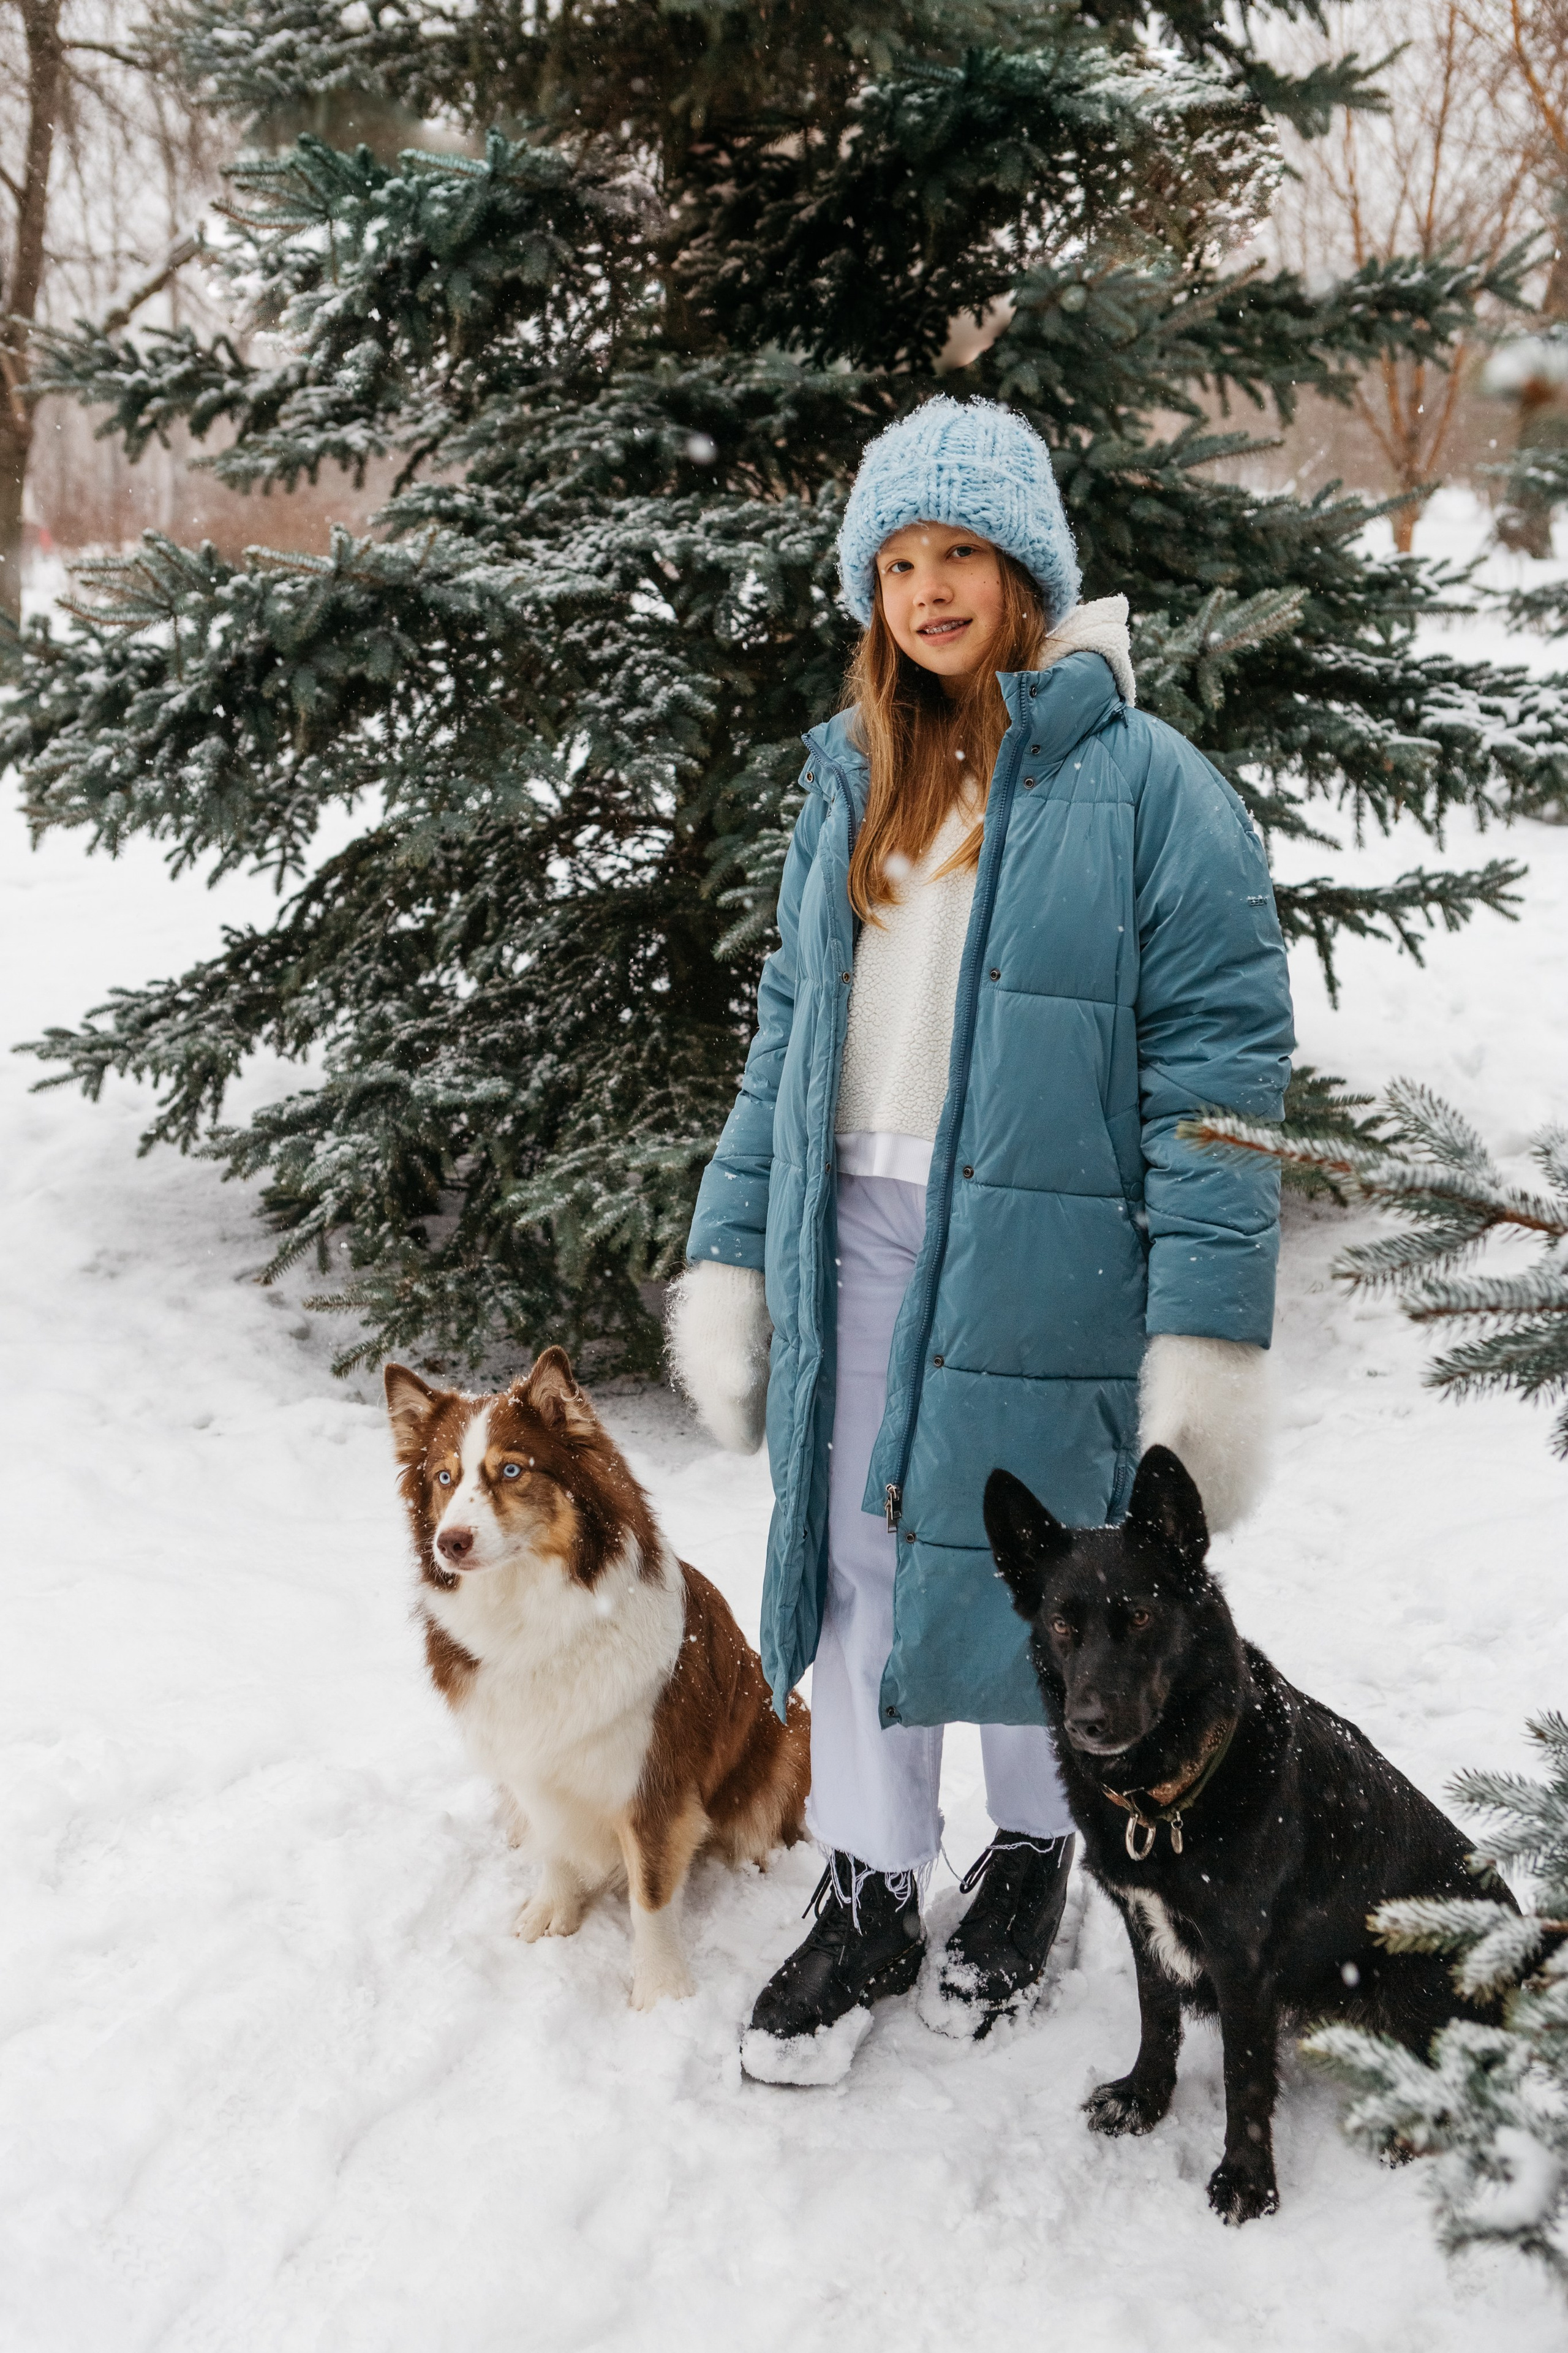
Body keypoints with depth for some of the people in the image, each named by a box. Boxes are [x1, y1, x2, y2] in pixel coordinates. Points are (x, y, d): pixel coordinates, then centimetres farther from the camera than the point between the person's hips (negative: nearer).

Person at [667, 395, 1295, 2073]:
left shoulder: (1142, 782, -7)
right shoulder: (850, 782, 11)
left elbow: (1221, 1055, -10)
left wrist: (1209, 1330, -16)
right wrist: (730, 1250, 9)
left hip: (1036, 1245, -5)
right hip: (851, 1241, 5)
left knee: (1023, 1564, 9)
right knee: (854, 1561, 9)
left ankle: (1032, 1849, 35)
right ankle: (869, 1892, 26)